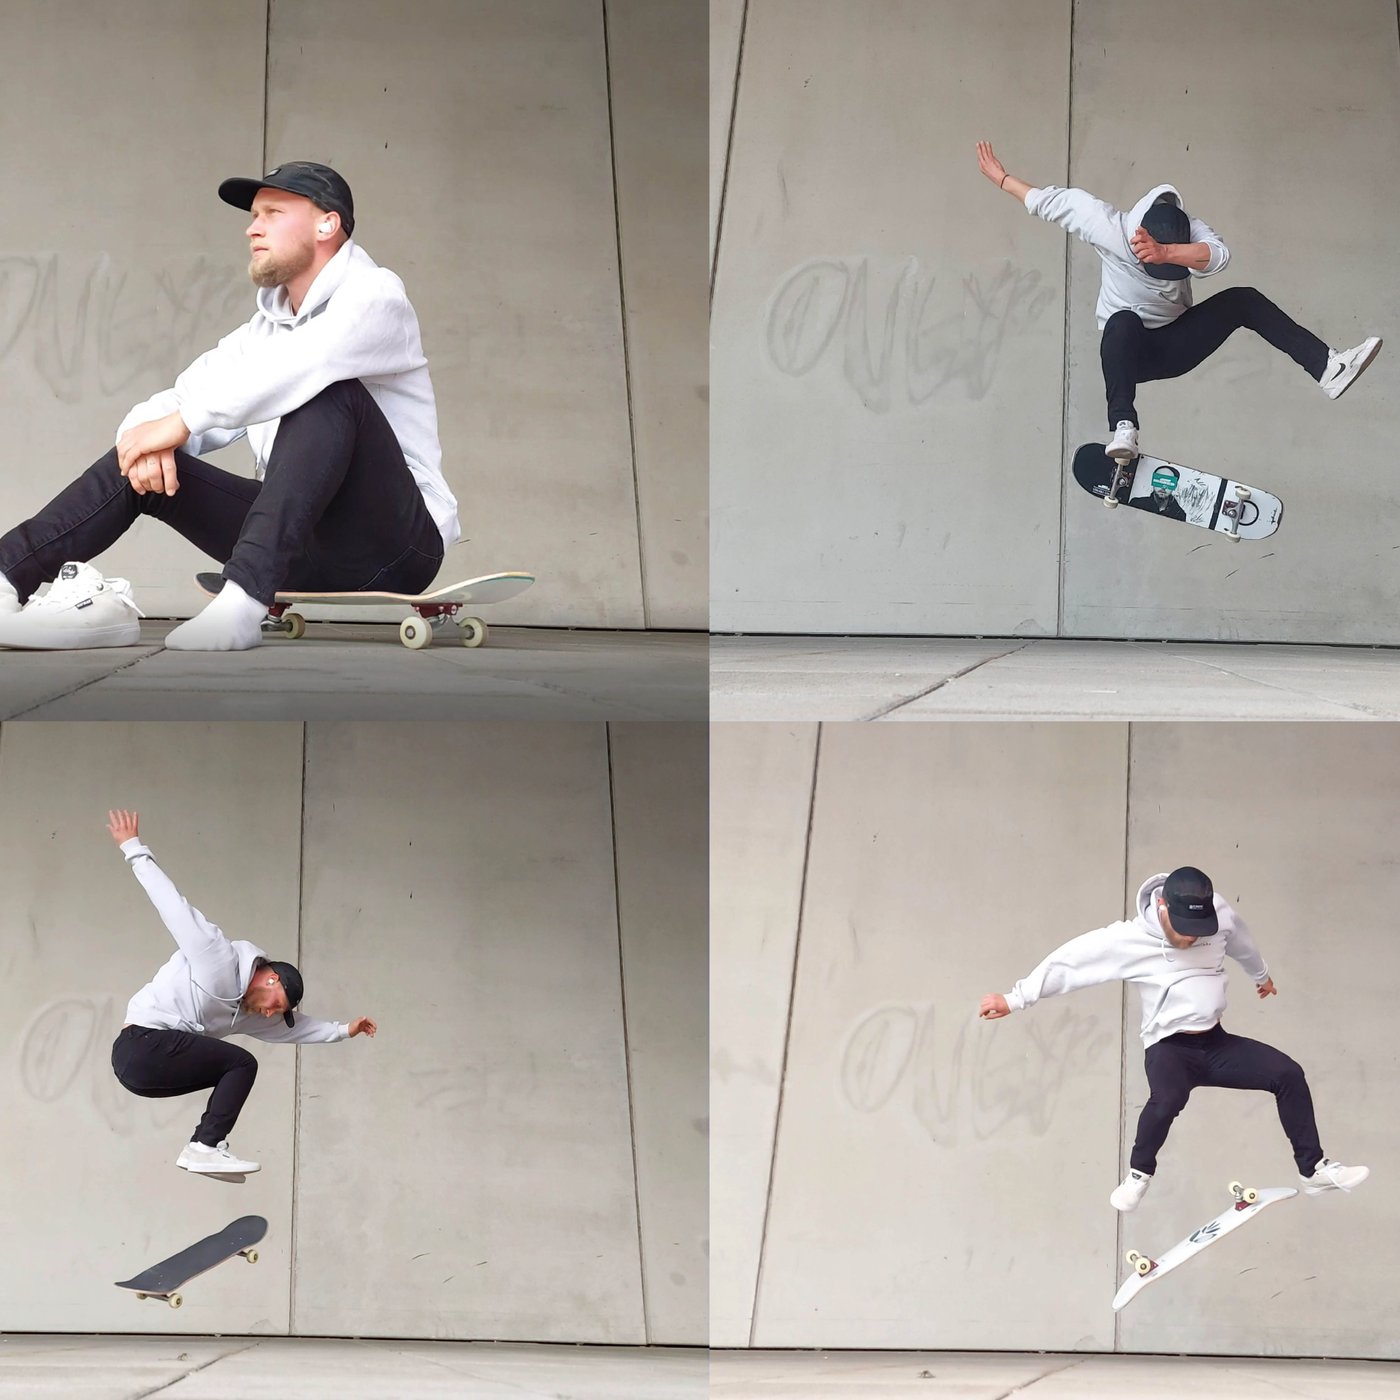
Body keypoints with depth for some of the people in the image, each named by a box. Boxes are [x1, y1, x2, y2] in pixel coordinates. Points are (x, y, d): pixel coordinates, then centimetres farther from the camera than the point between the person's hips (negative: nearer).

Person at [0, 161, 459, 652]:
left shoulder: (374, 295, -5)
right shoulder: (262, 330, 19)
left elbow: (299, 364, -27)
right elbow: (163, 411, 11)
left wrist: (181, 422, -23)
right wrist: (147, 438, -14)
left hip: (397, 541, -7)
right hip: (304, 556, 7)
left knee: (328, 393, -31)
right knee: (137, 464, -3)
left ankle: (242, 602, -43)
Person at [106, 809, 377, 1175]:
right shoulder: (220, 960, -7)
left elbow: (290, 1028, 35)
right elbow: (175, 907, -6)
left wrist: (343, 1030, 35)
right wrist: (135, 850, -5)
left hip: (143, 1062, 10)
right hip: (143, 1046, -10)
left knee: (234, 1074, 16)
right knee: (241, 1064, -8)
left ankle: (201, 1148, 9)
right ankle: (208, 1147, -14)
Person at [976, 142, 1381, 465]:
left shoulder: (1190, 231, -18)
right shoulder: (1109, 229, -21)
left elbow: (1217, 255, -42)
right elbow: (1051, 201, -10)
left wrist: (1165, 253, -59)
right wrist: (1000, 178, -3)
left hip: (1176, 344, 3)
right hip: (1129, 350, -3)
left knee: (1242, 301, -16)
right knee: (1123, 322, -39)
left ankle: (1328, 368, -23)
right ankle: (1123, 428, -56)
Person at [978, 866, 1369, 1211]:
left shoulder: (1220, 917, -6)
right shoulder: (1129, 939, -18)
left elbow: (1241, 943, 18)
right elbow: (1070, 963, -15)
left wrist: (1261, 975, 39)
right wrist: (1014, 1000, -16)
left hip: (1217, 1043, 5)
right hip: (1169, 1047, -5)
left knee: (1288, 1074, -10)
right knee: (1167, 1098, -36)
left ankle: (1313, 1170, 2)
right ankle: (1140, 1173, -10)